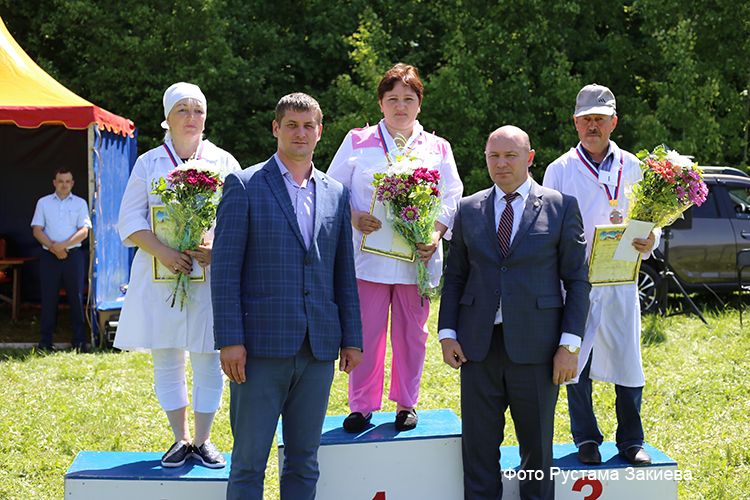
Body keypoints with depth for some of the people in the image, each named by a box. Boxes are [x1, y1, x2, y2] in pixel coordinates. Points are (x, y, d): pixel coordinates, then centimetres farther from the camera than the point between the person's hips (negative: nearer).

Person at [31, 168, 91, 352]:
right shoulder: (43, 202, 10)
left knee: (76, 297, -2)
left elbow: (84, 231, -2)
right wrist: (53, 247, -11)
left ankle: (79, 341, 1)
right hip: (49, 256, 1)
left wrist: (63, 245, -14)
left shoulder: (80, 203, 8)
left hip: (73, 255, 0)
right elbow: (37, 230, 3)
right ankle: (45, 341, 6)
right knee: (48, 297, 2)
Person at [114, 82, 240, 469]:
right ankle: (181, 439, 18)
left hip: (211, 274, 0)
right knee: (166, 361, 5)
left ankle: (202, 440, 14)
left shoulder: (224, 162, 9)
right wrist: (162, 251, -15)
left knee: (208, 360, 0)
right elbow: (130, 222, 2)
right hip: (160, 276, 1)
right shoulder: (148, 163, 8)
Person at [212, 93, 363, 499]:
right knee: (248, 462, 1)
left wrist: (352, 338, 10)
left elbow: (344, 273, 15)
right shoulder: (244, 186, -1)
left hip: (318, 348, 4)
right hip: (262, 345, -4)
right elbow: (224, 268, -5)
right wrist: (229, 340, -12)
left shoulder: (335, 193, 12)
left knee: (304, 462, 12)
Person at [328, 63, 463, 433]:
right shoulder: (358, 142, 7)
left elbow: (452, 199, 8)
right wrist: (353, 218, -11)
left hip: (417, 259, 1)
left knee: (411, 333, 7)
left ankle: (406, 403, 22)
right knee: (366, 333, -1)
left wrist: (436, 234, -8)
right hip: (368, 254, -1)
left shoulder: (437, 148, 10)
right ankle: (362, 405, 13)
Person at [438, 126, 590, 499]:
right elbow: (454, 276, 12)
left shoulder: (561, 207, 1)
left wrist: (569, 344, -8)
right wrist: (447, 333, 1)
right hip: (478, 346, 2)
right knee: (478, 448, 8)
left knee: (537, 447, 8)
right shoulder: (469, 210, 9)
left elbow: (577, 280, -1)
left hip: (534, 346, -2)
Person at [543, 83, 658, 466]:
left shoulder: (632, 168, 9)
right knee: (577, 362, 5)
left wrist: (649, 242, -9)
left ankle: (631, 441, 17)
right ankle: (586, 440, 19)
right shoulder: (559, 170, 3)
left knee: (627, 362, 2)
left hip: (620, 281, 1)